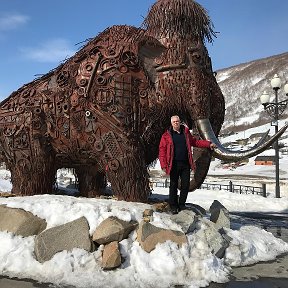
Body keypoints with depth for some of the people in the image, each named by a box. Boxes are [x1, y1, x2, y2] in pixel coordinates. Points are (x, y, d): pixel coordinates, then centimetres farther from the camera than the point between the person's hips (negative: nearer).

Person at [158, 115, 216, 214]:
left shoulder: (186, 132, 13)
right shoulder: (166, 135, -1)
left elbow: (195, 142, 23)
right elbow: (162, 150, -4)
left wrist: (209, 144, 17)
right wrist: (163, 165, -12)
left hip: (185, 164, 4)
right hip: (174, 164, -4)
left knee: (186, 185, 5)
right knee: (174, 185, 2)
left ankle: (181, 204, 20)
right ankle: (173, 206, 15)